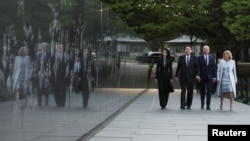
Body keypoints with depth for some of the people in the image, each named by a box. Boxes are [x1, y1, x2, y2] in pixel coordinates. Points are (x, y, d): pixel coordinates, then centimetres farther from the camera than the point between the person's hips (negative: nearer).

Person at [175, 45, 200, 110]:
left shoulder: (194, 58, 4)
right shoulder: (181, 58, 5)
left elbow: (197, 67, 3)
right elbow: (178, 67, 8)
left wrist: (197, 74, -11)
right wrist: (176, 75, 6)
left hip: (191, 77, 1)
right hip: (183, 77, -1)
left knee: (190, 92, 5)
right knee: (183, 90, -9)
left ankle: (188, 105, 16)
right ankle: (182, 105, -11)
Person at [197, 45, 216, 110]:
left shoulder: (212, 58, 7)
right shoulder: (199, 58, 1)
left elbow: (214, 68, 6)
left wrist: (214, 76, -1)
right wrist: (198, 76, -6)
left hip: (210, 77, 1)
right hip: (202, 77, -1)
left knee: (209, 92, -6)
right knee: (202, 92, 8)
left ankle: (208, 105, -3)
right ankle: (202, 104, 23)